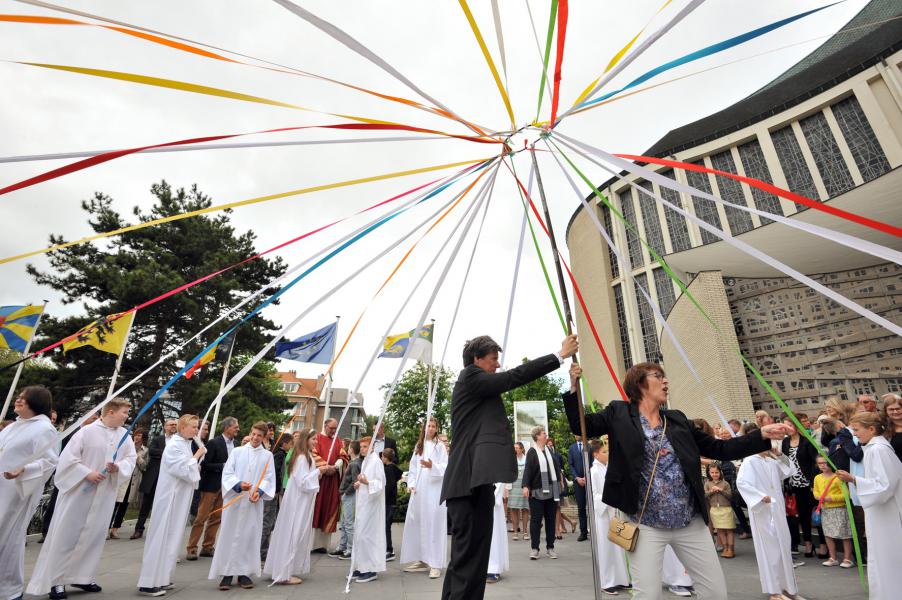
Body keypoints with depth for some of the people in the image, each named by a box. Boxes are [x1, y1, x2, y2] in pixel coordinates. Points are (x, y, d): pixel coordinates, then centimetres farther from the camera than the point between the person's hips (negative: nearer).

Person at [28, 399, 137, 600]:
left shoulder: (124, 435, 2)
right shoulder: (87, 431, -12)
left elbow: (131, 458, 4)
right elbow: (68, 457, -11)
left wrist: (118, 467, -15)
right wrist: (87, 473, -18)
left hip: (105, 493, 5)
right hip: (79, 490, -4)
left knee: (95, 534, 9)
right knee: (67, 534, 3)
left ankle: (82, 576, 23)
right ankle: (55, 580, 17)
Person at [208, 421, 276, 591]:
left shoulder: (267, 455, 4)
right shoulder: (237, 451, 3)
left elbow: (269, 478, 1)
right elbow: (227, 474, -1)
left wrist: (260, 491, -17)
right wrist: (238, 485, -18)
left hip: (254, 502, 1)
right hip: (234, 500, 0)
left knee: (250, 536, 4)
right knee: (230, 535, 3)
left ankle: (244, 572, 15)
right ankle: (227, 573, 13)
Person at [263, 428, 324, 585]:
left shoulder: (307, 456, 12)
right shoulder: (301, 457, -19)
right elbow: (302, 481, -23)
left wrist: (317, 473, 3)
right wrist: (317, 471, -18)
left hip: (301, 502, 10)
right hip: (297, 502, -10)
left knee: (298, 535, 15)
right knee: (293, 535, -2)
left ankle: (287, 570, 24)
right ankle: (285, 574, 7)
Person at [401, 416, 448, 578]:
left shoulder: (439, 446, -1)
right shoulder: (418, 446, 14)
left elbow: (445, 467, -8)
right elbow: (413, 468, 14)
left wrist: (432, 466, -26)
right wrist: (411, 484, 2)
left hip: (434, 490, -5)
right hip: (418, 491, 5)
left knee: (433, 525, -5)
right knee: (417, 525, 9)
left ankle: (435, 564, 1)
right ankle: (421, 560, 21)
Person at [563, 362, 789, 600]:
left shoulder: (678, 420, 9)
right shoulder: (619, 413, -2)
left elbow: (719, 449, 11)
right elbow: (580, 427, -4)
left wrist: (762, 435, 2)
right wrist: (574, 387, -17)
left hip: (691, 523, 4)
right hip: (646, 525, -4)